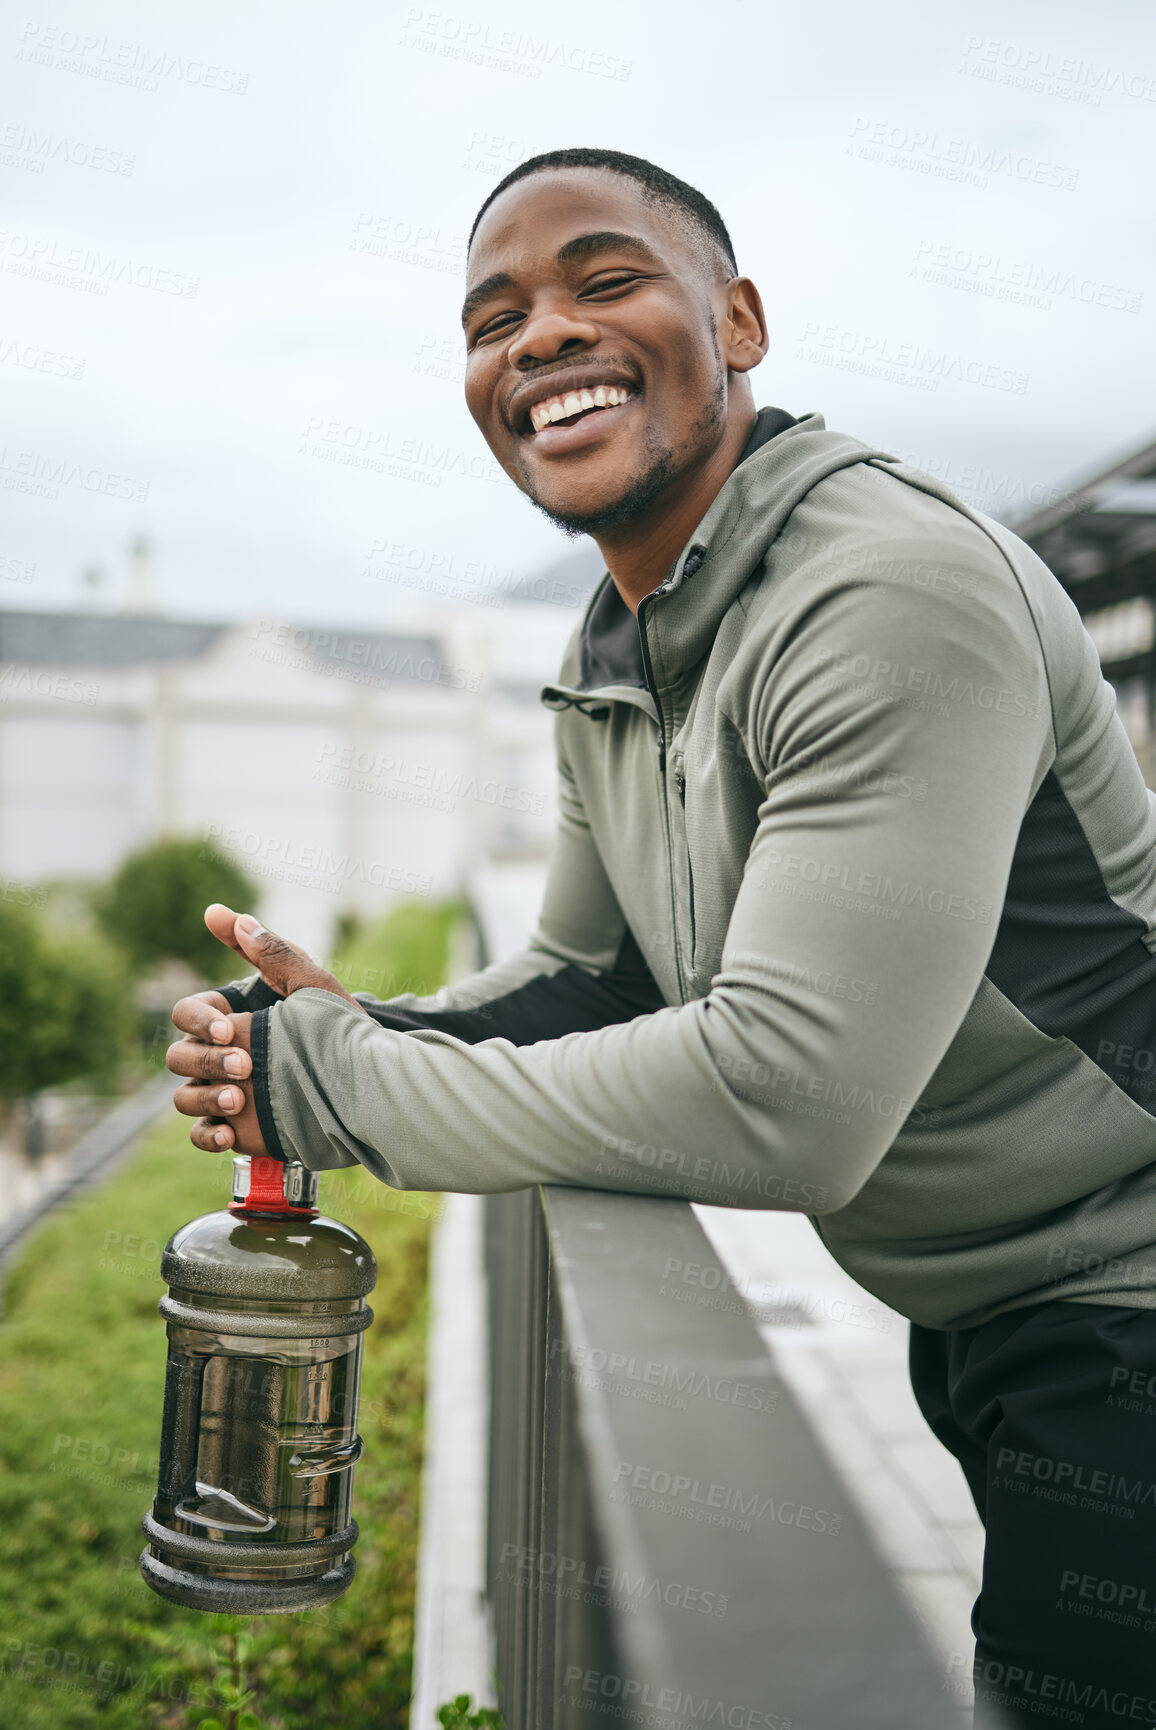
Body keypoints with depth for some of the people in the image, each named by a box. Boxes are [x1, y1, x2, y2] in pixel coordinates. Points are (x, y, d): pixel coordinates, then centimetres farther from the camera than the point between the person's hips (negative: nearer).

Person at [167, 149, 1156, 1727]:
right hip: (971, 1314, 8)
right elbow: (588, 975, 12)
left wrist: (333, 1087, -23)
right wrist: (365, 1031, -10)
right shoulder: (609, 664, 4)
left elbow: (784, 1099, -33)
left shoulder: (897, 593, -28)